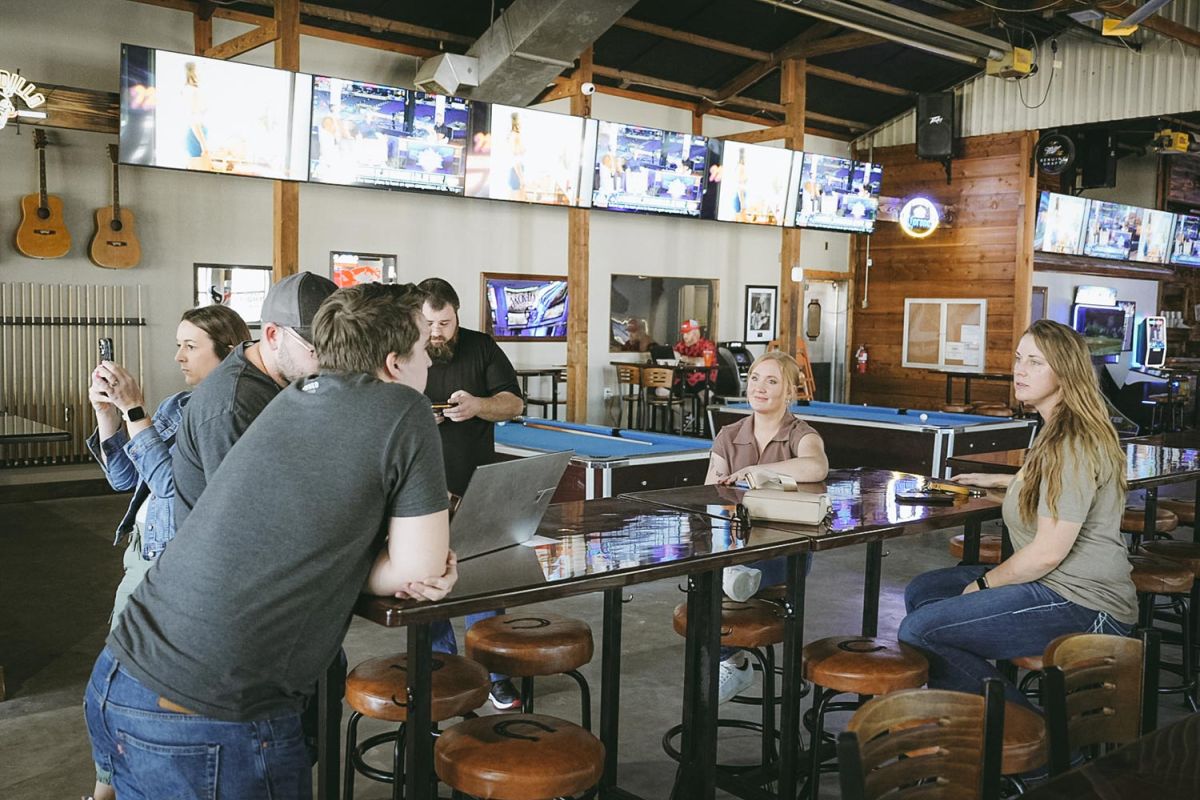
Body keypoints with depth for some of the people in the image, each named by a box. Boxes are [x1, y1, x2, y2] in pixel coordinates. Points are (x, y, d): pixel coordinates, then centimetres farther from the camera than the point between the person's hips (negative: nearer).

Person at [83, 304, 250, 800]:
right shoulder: (178, 405, 8)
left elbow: (174, 482, -22)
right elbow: (123, 477, 12)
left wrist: (133, 411, -20)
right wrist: (105, 410, 0)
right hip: (143, 553, 8)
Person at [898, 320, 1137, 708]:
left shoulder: (1073, 445, -19)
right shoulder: (1060, 432, 14)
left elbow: (1048, 552, -22)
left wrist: (984, 584, -8)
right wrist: (999, 480, 32)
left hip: (1080, 604, -11)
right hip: (1057, 585, 11)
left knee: (918, 630, -19)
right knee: (921, 591, 15)